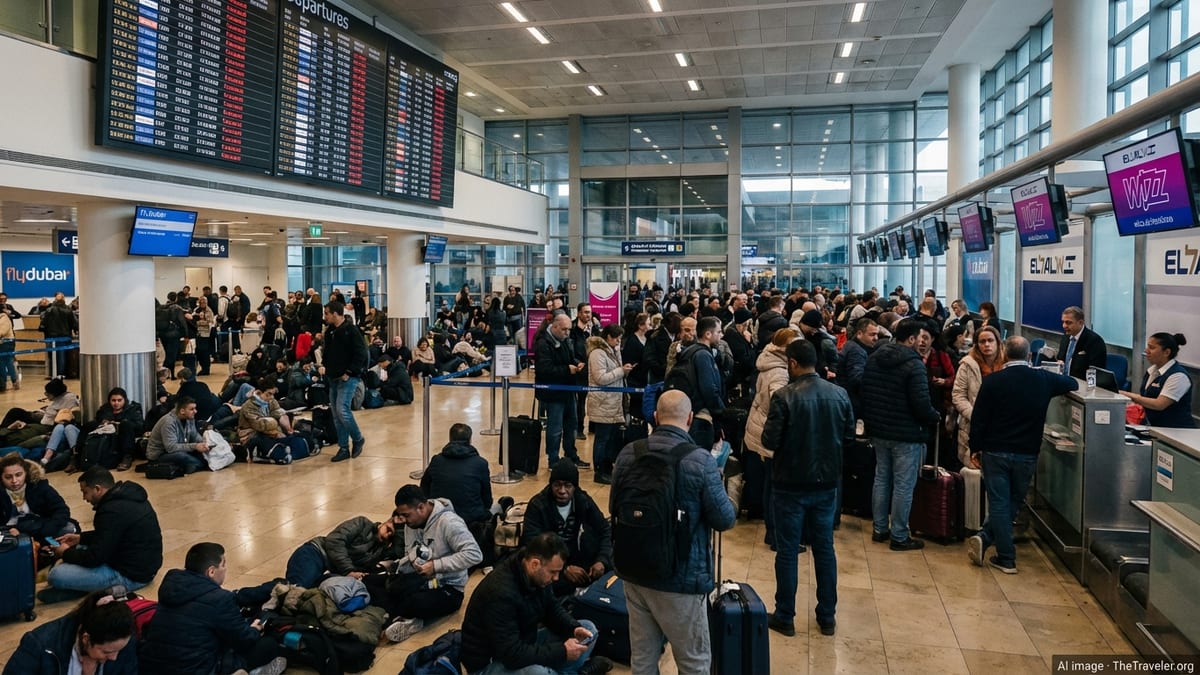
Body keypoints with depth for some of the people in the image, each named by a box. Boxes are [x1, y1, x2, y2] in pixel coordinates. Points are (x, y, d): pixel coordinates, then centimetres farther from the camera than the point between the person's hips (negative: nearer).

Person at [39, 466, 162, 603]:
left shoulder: (113, 511, -26)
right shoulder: (128, 493, 4)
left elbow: (95, 557, -20)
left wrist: (66, 553, -2)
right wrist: (80, 538, 16)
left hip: (130, 574, -10)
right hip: (143, 562, 10)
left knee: (56, 575, -15)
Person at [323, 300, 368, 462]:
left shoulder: (351, 330, -12)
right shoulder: (329, 331, 11)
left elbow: (361, 354, -16)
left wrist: (349, 372, -18)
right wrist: (325, 366, 7)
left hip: (348, 378, -8)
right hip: (333, 377, 8)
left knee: (342, 410, -15)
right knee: (336, 414, 8)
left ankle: (358, 439, 8)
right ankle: (344, 449, 15)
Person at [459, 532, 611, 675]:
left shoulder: (537, 576, -7)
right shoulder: (500, 592, -33)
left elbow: (552, 608, 11)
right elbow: (512, 654, -35)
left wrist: (574, 628, -9)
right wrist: (562, 652, -29)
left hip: (523, 646, 8)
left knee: (588, 628, 6)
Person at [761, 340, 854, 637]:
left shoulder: (784, 397, -18)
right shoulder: (840, 394, -4)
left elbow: (770, 441, -17)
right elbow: (849, 434, 6)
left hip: (790, 484, -4)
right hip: (826, 482, 4)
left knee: (787, 551, 7)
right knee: (825, 548, 15)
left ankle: (784, 617, 17)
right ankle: (827, 617, 25)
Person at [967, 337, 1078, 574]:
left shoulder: (993, 381, -10)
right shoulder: (1044, 379, -3)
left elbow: (979, 419, -8)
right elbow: (1073, 384, 18)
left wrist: (975, 448, 3)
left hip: (995, 451, -2)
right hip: (1027, 454, 2)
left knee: (999, 503, 4)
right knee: (1013, 502, 16)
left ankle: (1006, 559, 5)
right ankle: (985, 538, 8)